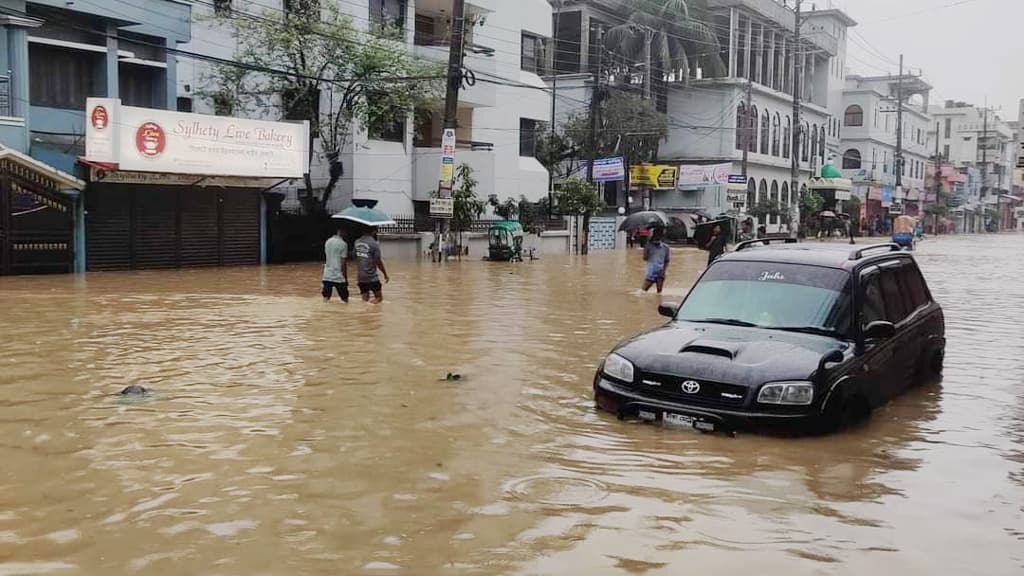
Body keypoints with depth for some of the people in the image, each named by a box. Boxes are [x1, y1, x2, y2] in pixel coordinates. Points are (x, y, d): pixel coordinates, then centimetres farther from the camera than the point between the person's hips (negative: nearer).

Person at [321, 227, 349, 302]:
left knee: (325, 300, 5)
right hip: (338, 276, -5)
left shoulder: (328, 242, 10)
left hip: (327, 276, 6)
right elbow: (343, 263, -10)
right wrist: (346, 278, -4)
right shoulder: (343, 244, -9)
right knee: (345, 300, 6)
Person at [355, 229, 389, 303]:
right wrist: (385, 274, -1)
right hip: (372, 277, -5)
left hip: (360, 277, 5)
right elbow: (378, 262, -11)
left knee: (365, 299, 15)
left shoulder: (357, 242, 4)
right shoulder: (374, 243, -13)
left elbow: (355, 258, 12)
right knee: (378, 298, 7)